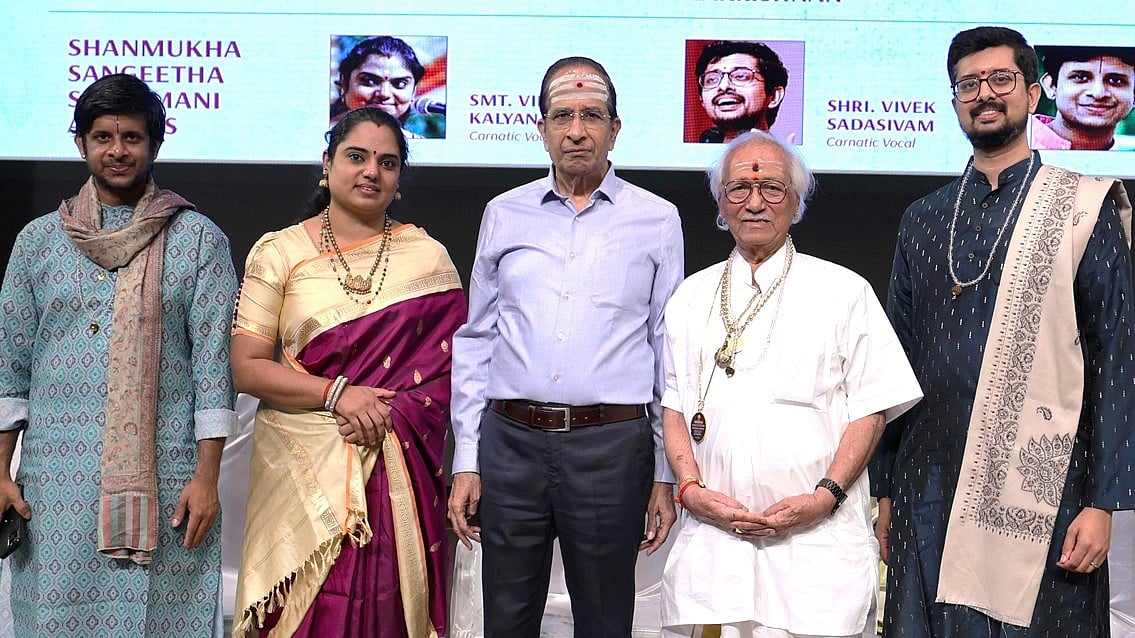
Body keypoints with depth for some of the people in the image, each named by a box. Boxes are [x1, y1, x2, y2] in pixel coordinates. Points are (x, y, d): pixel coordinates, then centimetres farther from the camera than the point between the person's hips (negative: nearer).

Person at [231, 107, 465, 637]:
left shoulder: (428, 258, 7)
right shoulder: (279, 252, 4)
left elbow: (449, 363, 2)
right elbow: (246, 368, -1)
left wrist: (385, 413, -13)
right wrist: (336, 393, -13)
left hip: (396, 470, 1)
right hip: (301, 469, 0)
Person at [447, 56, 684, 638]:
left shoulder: (656, 220, 4)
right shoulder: (504, 214, 9)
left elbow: (671, 349, 5)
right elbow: (474, 342, 11)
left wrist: (666, 473, 2)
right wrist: (465, 461, 5)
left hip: (612, 446, -1)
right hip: (510, 442, 2)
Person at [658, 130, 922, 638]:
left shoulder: (844, 293, 5)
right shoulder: (690, 298, 13)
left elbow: (870, 410, 1)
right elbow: (674, 407, 12)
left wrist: (826, 495, -11)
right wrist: (691, 489, -4)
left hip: (819, 538, -2)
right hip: (712, 536, 2)